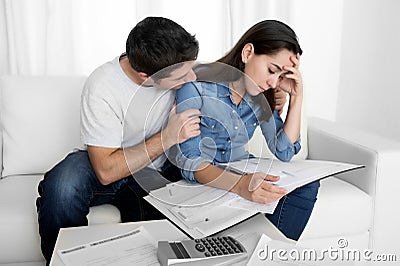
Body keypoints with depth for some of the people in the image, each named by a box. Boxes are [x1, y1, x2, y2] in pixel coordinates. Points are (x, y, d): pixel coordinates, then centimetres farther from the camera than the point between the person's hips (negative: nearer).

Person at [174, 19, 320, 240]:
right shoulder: (197, 85, -22)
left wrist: (296, 97, -11)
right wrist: (238, 184, -45)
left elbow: (284, 151, -1)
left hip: (241, 170, 6)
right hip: (199, 179, -5)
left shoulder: (261, 95, -3)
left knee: (306, 185, -16)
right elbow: (188, 161, -27)